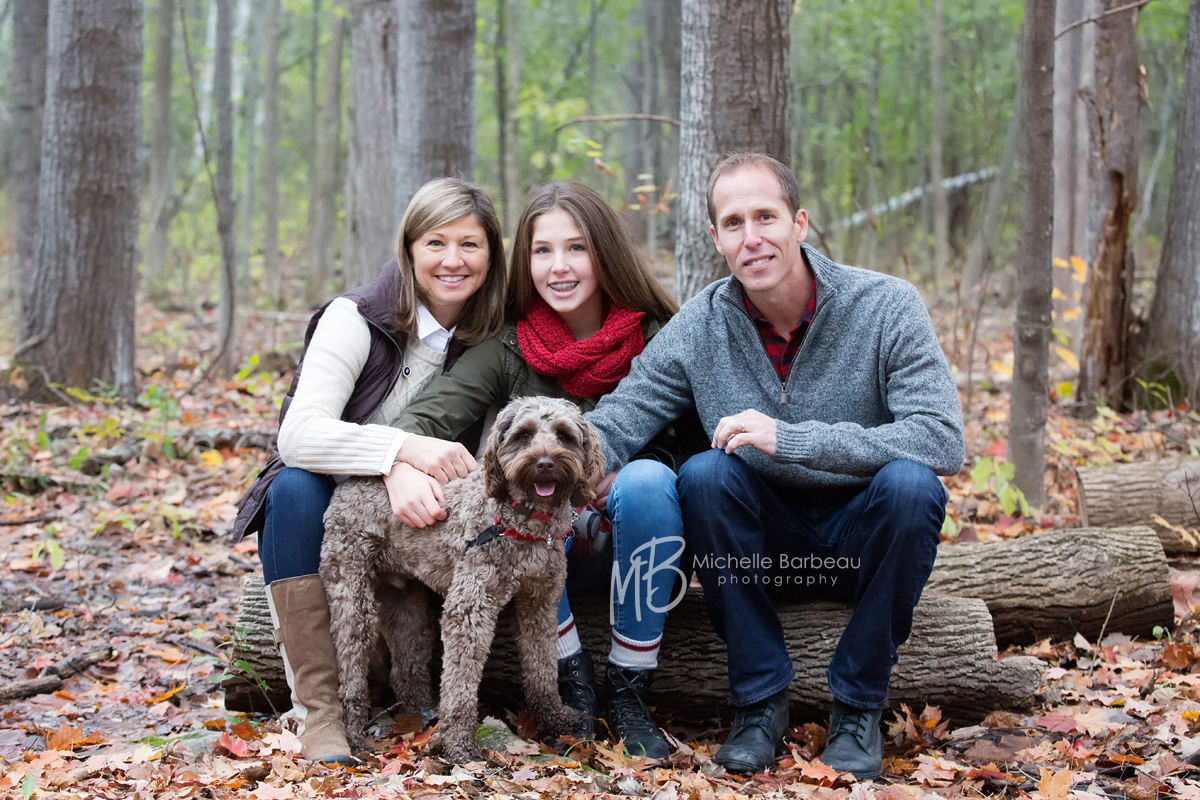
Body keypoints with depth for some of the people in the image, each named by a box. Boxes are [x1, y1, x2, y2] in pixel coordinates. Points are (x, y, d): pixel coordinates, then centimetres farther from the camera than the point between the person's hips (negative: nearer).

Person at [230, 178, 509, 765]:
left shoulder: (488, 338, -3)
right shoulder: (357, 318, -17)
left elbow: (449, 438, -7)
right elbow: (300, 435, -29)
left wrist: (408, 471, -30)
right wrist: (405, 447, -43)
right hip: (326, 504, -3)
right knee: (297, 488, -35)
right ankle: (319, 712, -35)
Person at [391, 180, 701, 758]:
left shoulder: (655, 338, -8)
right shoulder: (510, 347, -4)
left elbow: (671, 447, -6)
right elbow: (427, 415, -15)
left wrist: (600, 481, -23)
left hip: (631, 533, -1)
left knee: (647, 480, -33)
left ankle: (628, 690, -21)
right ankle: (573, 678, -17)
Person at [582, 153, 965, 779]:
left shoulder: (886, 306, -14)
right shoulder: (699, 327, -7)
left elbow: (944, 440, -26)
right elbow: (611, 427, -12)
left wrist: (790, 439, -34)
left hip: (862, 540, -1)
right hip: (763, 545, 2)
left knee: (908, 483, -32)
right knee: (705, 474, -27)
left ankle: (858, 705, -13)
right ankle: (759, 700, -13)